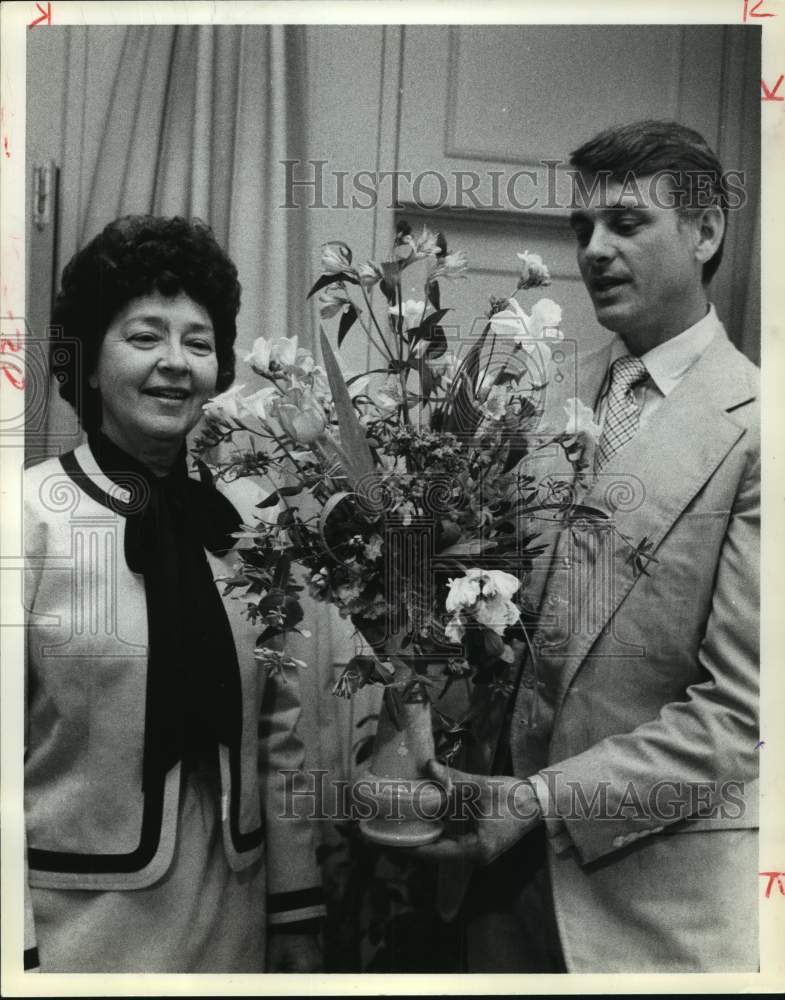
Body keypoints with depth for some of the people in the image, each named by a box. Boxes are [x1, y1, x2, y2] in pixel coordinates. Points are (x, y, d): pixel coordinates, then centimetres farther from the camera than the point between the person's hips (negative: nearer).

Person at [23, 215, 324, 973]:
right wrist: (19, 951, -13)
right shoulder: (31, 517, -13)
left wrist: (297, 913, 4)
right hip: (74, 925, -4)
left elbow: (280, 733, 3)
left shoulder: (244, 526, 0)